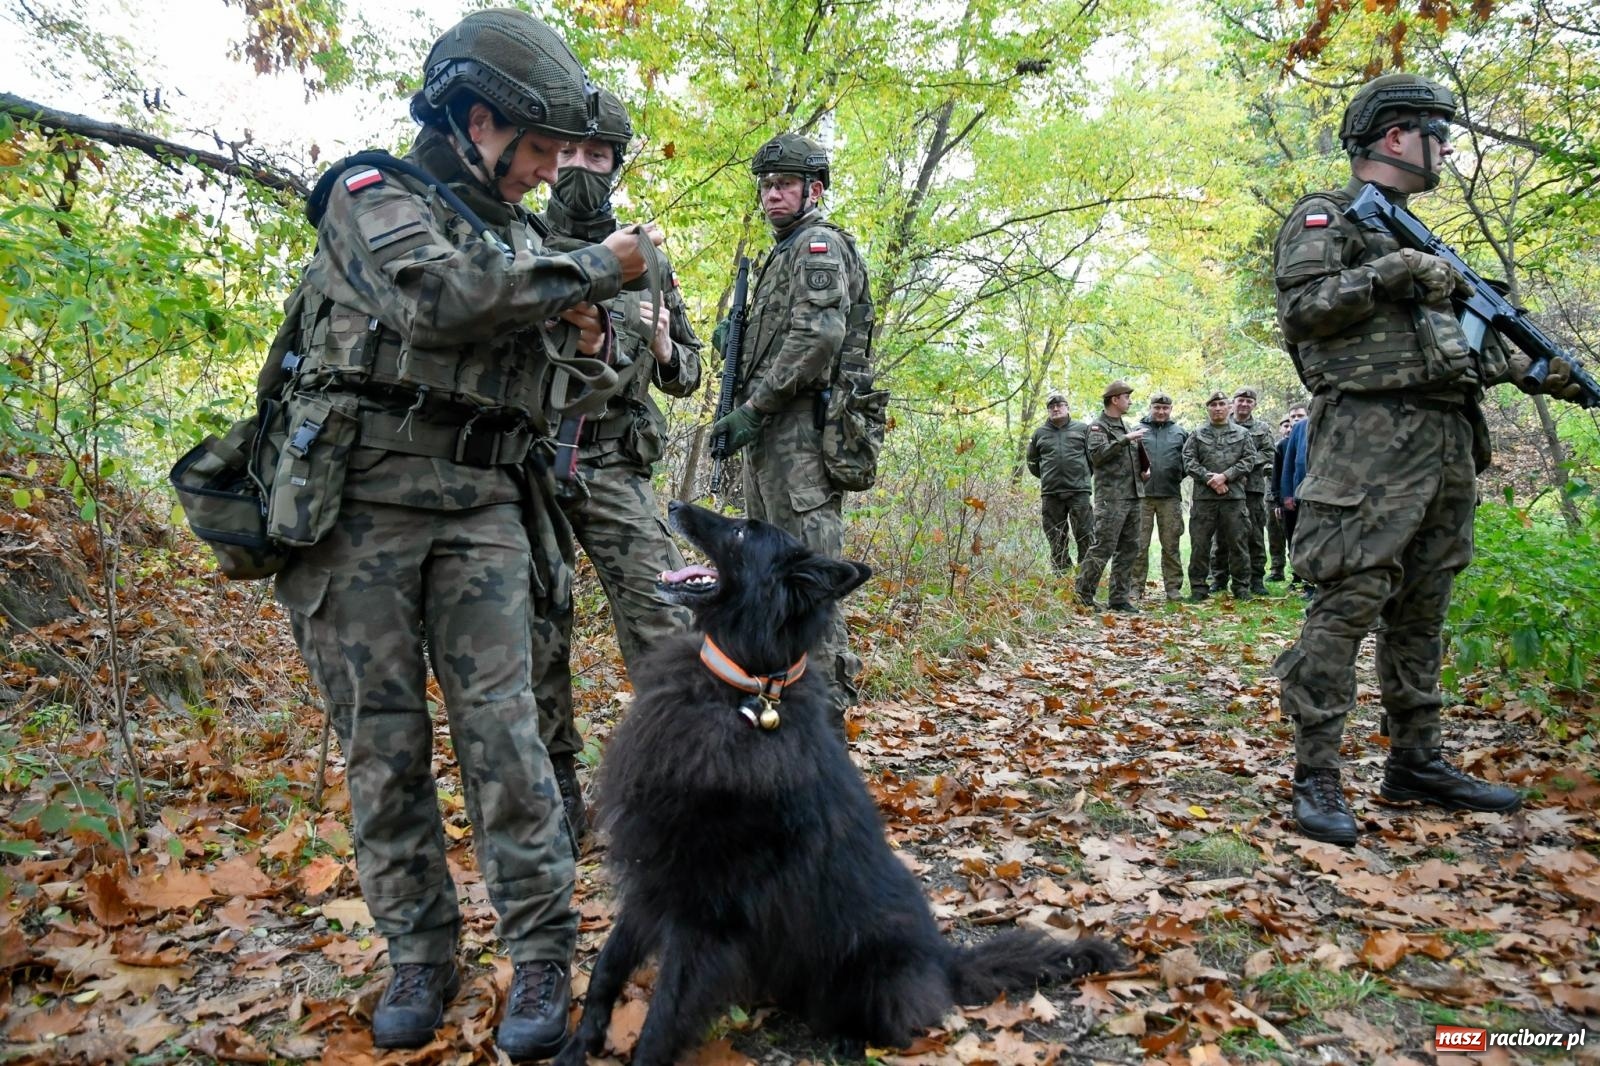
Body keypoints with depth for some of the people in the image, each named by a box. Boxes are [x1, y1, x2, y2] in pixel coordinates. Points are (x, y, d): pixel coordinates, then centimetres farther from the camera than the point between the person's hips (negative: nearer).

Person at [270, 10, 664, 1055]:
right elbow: (434, 294, -21)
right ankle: (421, 955, 15)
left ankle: (542, 950, 3)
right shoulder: (375, 193, 1)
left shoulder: (522, 238, 19)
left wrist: (575, 335, 2)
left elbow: (530, 355, 26)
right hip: (364, 498, -4)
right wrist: (592, 270, -12)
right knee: (383, 738, 2)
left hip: (482, 507, 4)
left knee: (502, 724, -4)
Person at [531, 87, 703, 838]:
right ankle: (556, 791, 18)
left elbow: (686, 377, 19)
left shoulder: (645, 260, 14)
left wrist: (663, 346, -3)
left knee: (662, 622, -8)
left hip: (615, 469, 1)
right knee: (537, 637, 5)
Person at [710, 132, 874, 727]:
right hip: (774, 435, 11)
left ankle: (825, 706, -9)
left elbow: (816, 339, -20)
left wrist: (751, 409, -18)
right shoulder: (783, 255, 26)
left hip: (799, 430, -11)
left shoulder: (819, 246, -5)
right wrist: (746, 414, 11)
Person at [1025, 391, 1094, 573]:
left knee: (1085, 536, -4)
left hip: (1079, 491, -2)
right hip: (1050, 494, 2)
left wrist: (1084, 476, 6)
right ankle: (1060, 574, 14)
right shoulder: (1040, 433, 13)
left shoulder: (1082, 428, 7)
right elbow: (1032, 462, 22)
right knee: (1056, 539, 6)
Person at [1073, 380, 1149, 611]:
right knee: (1103, 549, -10)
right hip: (1111, 498, -8)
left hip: (1132, 497, 8)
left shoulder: (1126, 428, 20)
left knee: (1129, 550, 8)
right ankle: (1083, 595, -3)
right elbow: (1097, 454, -21)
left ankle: (1120, 598, 13)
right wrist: (1125, 439, -22)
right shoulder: (1098, 427, -4)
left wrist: (1144, 471, 10)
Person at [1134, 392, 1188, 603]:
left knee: (1171, 545, 6)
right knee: (1140, 544, 1)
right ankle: (1136, 586, 6)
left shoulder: (1180, 433, 12)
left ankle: (1173, 587, 12)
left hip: (1170, 496, 1)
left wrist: (1178, 477, 5)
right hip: (1142, 493, -1)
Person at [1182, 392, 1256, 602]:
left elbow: (1249, 459, 2)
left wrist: (1225, 476, -10)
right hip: (1203, 496, 0)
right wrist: (1209, 478, -11)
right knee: (1200, 543, 1)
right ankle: (1198, 588, 8)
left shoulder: (1242, 434, 12)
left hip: (1234, 496, 0)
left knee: (1237, 542, 4)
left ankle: (1241, 586, 13)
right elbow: (1189, 461, 1)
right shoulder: (1197, 435, 11)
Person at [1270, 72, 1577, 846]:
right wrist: (1391, 272, -17)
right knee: (1347, 604, -12)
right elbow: (1299, 308, -13)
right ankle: (1315, 778, -8)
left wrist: (1530, 367, 18)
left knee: (1420, 614, 11)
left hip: (1446, 440, 9)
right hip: (1369, 438, -9)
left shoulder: (1413, 234, 26)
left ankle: (1417, 762, 19)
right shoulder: (1325, 217, 2)